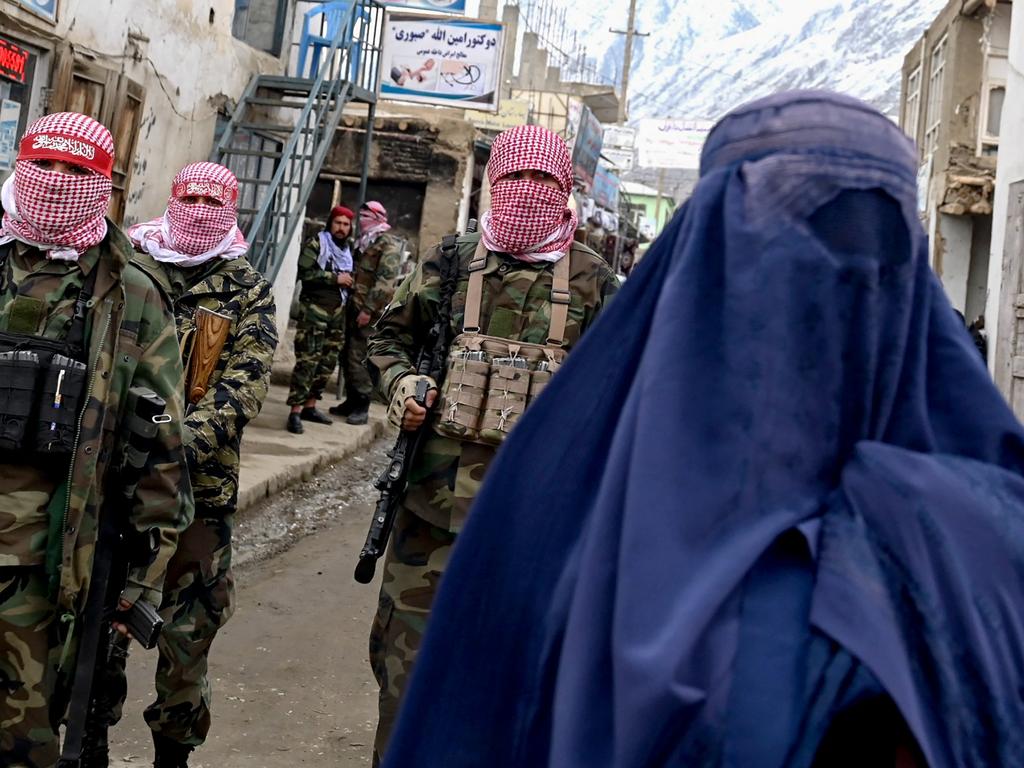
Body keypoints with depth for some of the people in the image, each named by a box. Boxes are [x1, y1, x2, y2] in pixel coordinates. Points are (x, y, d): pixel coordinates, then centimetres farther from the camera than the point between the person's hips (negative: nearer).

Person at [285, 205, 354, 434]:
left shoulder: (348, 250, 18)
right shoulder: (316, 244, -4)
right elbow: (305, 272, -17)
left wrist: (350, 282, 11)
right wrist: (335, 278, -16)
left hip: (338, 311, 7)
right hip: (314, 308, -7)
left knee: (328, 361, 9)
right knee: (308, 360, -13)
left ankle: (310, 406, 19)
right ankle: (295, 411, -13)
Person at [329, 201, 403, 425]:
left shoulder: (388, 244, -8)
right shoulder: (363, 243, 20)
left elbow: (385, 280, -17)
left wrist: (369, 309, -22)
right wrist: (350, 302, 18)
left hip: (369, 312, -9)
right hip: (354, 306, 9)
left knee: (357, 358, -11)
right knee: (347, 355, 10)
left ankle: (362, 407, -5)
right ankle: (351, 401, 20)